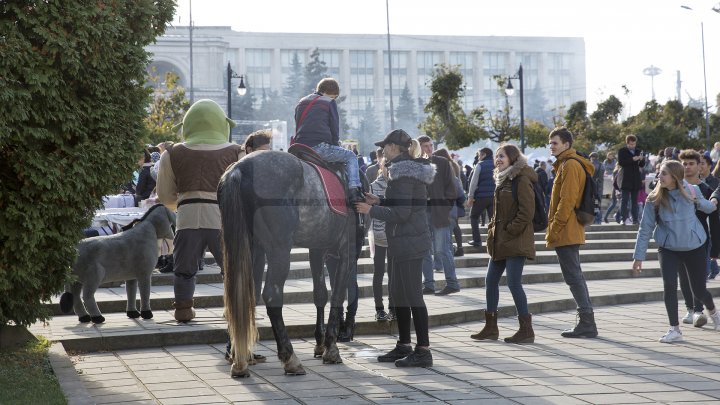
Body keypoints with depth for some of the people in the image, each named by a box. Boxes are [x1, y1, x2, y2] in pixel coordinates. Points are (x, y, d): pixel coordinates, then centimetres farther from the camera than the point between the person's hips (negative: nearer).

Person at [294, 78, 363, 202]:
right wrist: (335, 145, 16)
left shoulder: (301, 103, 24)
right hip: (320, 147, -6)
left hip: (300, 149, 6)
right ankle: (354, 190, -8)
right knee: (351, 156, 9)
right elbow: (335, 129, 3)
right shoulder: (330, 102, 5)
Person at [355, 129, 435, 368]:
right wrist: (379, 202, 13)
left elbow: (401, 213, -21)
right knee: (398, 294, 16)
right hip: (401, 242, 11)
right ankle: (404, 346, 25)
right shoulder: (408, 169, 15)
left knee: (412, 295, -7)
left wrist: (371, 210, -13)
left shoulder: (403, 173, -16)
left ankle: (423, 350, -3)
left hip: (408, 242, -11)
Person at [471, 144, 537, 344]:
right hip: (499, 241, 10)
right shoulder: (503, 180, 18)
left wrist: (511, 230, -17)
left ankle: (526, 330, 0)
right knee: (491, 281, 11)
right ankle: (491, 327, 20)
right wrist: (493, 229, 13)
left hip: (516, 241, -10)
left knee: (514, 283, -9)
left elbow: (527, 210, -18)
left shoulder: (522, 179, -11)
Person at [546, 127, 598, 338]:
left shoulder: (570, 165, -13)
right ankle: (587, 322, 18)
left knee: (573, 277, -8)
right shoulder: (565, 164, 19)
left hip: (566, 231, -11)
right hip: (571, 232, 11)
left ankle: (587, 323, -6)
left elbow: (567, 200, -20)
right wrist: (554, 228, 20)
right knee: (575, 276, 13)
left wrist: (554, 228, -18)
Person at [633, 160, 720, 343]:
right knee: (669, 285, -18)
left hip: (695, 247, 0)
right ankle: (675, 329, -3)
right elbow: (645, 228, -8)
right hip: (668, 249, 0)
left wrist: (698, 201, -16)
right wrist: (639, 256, -9)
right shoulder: (655, 199, -13)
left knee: (698, 289, 10)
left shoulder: (691, 191, -10)